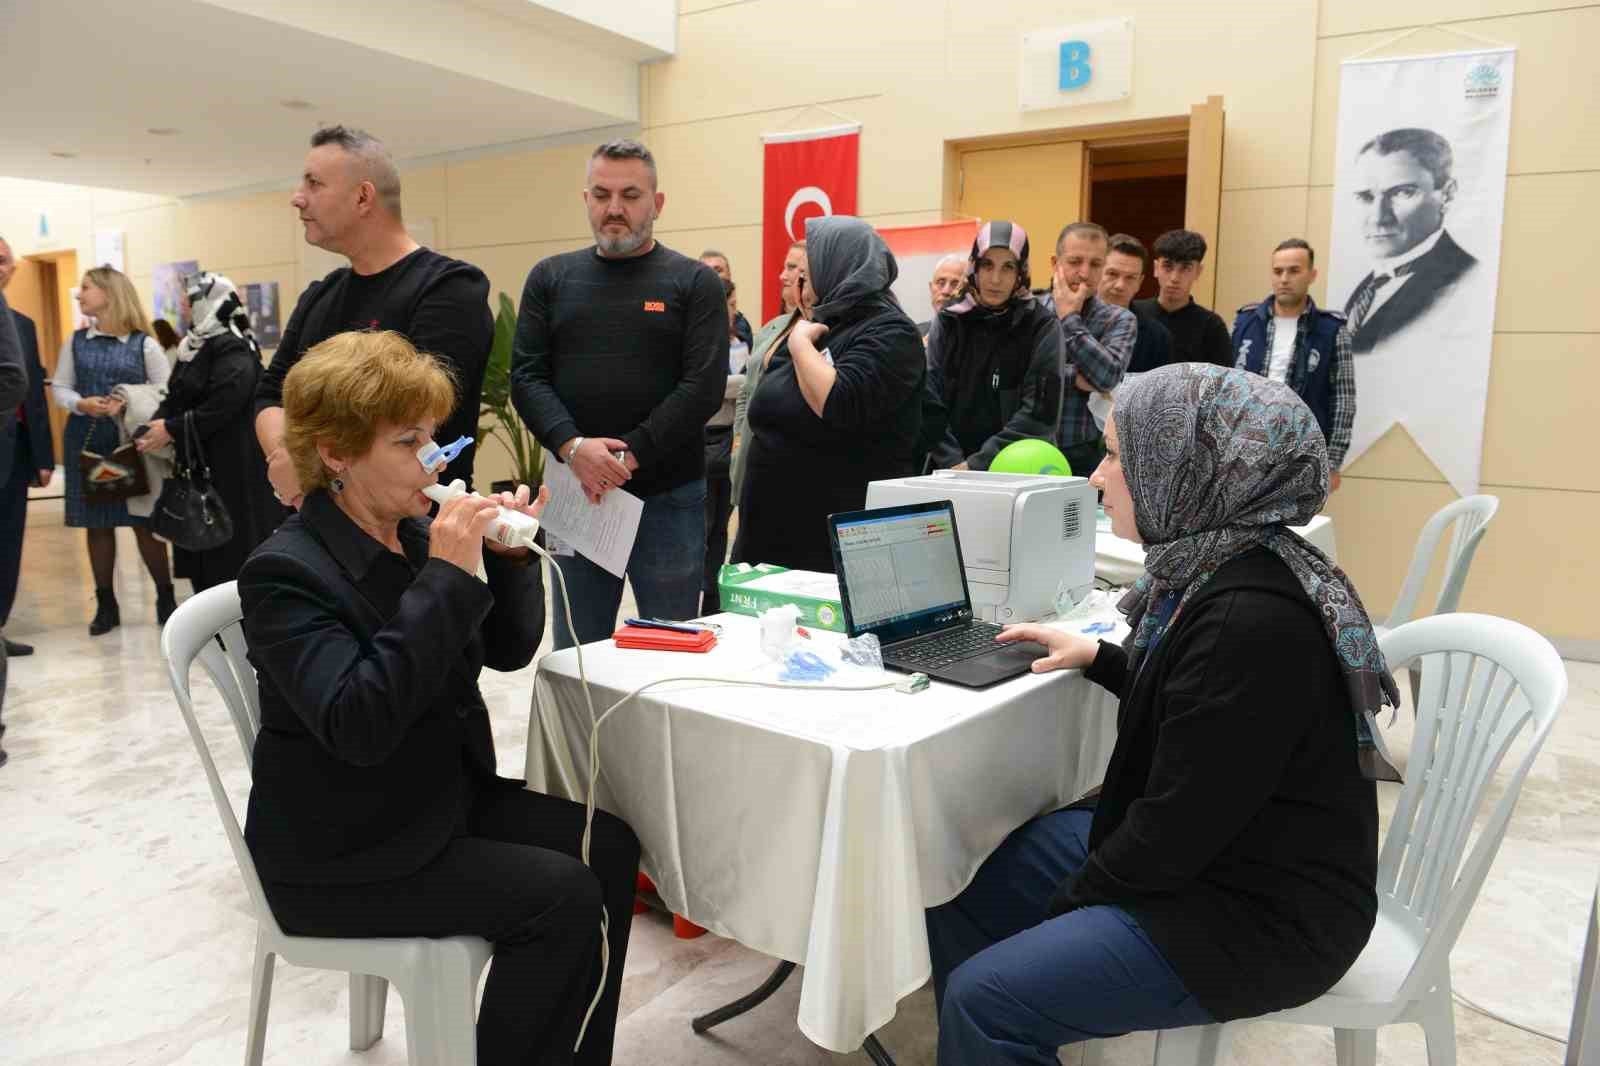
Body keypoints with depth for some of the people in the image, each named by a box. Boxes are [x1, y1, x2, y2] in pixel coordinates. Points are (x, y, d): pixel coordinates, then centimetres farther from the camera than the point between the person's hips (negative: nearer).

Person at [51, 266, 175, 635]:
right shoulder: (76, 342, 8)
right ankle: (106, 604, 16)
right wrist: (81, 404, -10)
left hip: (132, 440, -3)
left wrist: (129, 404, -17)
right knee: (97, 524, 7)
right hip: (86, 440, 3)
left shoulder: (144, 344, -2)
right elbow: (59, 388, 10)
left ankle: (166, 598, 13)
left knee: (145, 521, -1)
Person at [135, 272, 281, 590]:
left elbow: (223, 405, -23)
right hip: (196, 461, 9)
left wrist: (172, 429, -15)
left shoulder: (233, 349, -14)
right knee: (200, 548, 12)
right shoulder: (193, 347, 14)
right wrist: (153, 427, -5)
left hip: (231, 467, -9)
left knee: (231, 554, -3)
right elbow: (175, 399, 14)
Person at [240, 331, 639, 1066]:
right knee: (563, 897, -18)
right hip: (342, 857, -7)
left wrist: (510, 557, -11)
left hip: (443, 798, 8)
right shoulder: (285, 571, -20)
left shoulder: (414, 534, 2)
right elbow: (358, 725, -32)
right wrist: (448, 578, -33)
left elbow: (507, 651, 7)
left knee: (608, 847, -3)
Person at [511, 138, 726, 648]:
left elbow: (704, 386, -10)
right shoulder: (550, 278, 10)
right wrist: (572, 447, -16)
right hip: (575, 492, 3)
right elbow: (526, 376, 2)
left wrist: (627, 457, -17)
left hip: (669, 496, -2)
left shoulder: (694, 282, 1)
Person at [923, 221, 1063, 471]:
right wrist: (953, 464, -14)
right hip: (950, 470, 2)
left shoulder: (1042, 327, -4)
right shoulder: (949, 321, 3)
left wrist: (976, 464, -16)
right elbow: (930, 405, -2)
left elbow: (1039, 413, -10)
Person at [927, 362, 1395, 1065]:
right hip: (1196, 848, 9)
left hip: (1263, 917, -9)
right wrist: (1098, 656, 10)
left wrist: (1071, 900, -10)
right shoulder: (1215, 565, 0)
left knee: (986, 999, -16)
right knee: (962, 897, 8)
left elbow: (1178, 827, -24)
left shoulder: (1254, 618, -30)